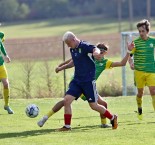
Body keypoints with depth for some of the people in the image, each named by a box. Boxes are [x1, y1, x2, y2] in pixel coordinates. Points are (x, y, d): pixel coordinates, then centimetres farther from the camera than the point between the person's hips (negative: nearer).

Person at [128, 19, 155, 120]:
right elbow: (130, 55, -2)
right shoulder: (135, 42, -3)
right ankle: (140, 110, 31)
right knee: (140, 92, 8)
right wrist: (131, 63, -21)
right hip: (139, 71, -1)